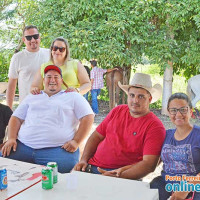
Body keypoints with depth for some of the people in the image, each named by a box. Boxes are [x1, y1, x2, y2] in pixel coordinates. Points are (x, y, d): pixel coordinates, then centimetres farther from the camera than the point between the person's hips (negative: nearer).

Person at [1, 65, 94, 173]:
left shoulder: (73, 97, 15)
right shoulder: (32, 97, 26)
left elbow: (88, 117, 5)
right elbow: (16, 118, 23)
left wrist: (76, 141, -6)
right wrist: (11, 138, 5)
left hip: (58, 148, -3)